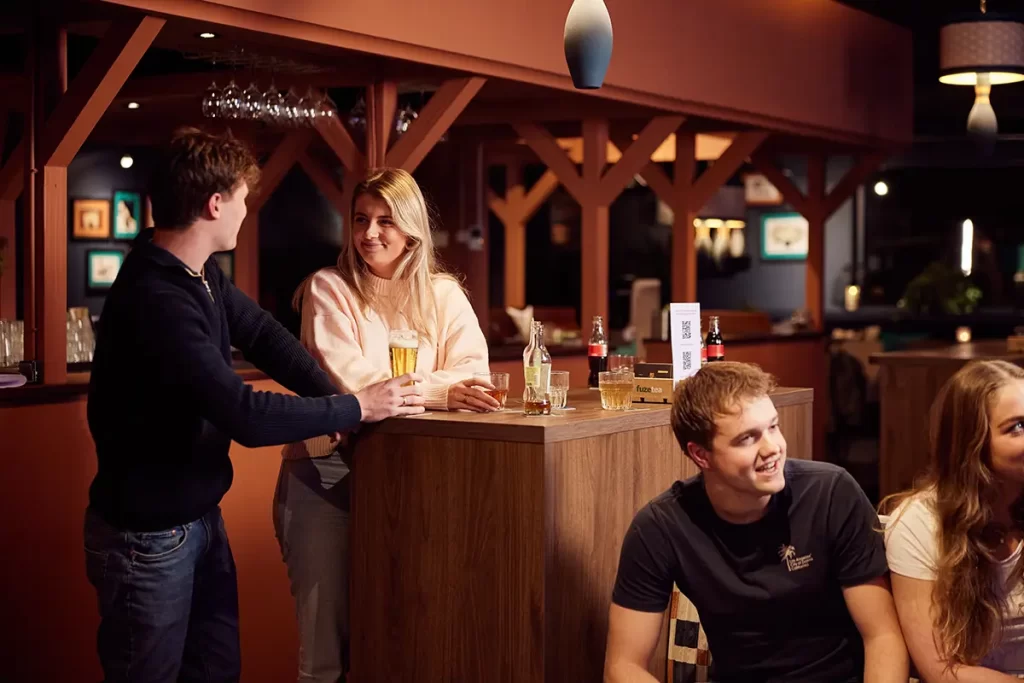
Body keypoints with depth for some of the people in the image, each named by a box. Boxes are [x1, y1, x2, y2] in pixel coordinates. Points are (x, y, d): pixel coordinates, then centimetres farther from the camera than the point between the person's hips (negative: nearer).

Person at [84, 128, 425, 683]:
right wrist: (357, 408, -20)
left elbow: (262, 334, 7)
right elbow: (247, 417, -31)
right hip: (148, 534, -9)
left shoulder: (199, 274, 1)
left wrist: (335, 397, -10)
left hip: (200, 515, 9)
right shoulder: (155, 300, -29)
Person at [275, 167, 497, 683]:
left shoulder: (443, 294, 7)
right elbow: (350, 379, -17)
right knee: (327, 628, -2)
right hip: (328, 468, -3)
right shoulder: (328, 289, -3)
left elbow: (474, 371, -8)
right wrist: (440, 390, -27)